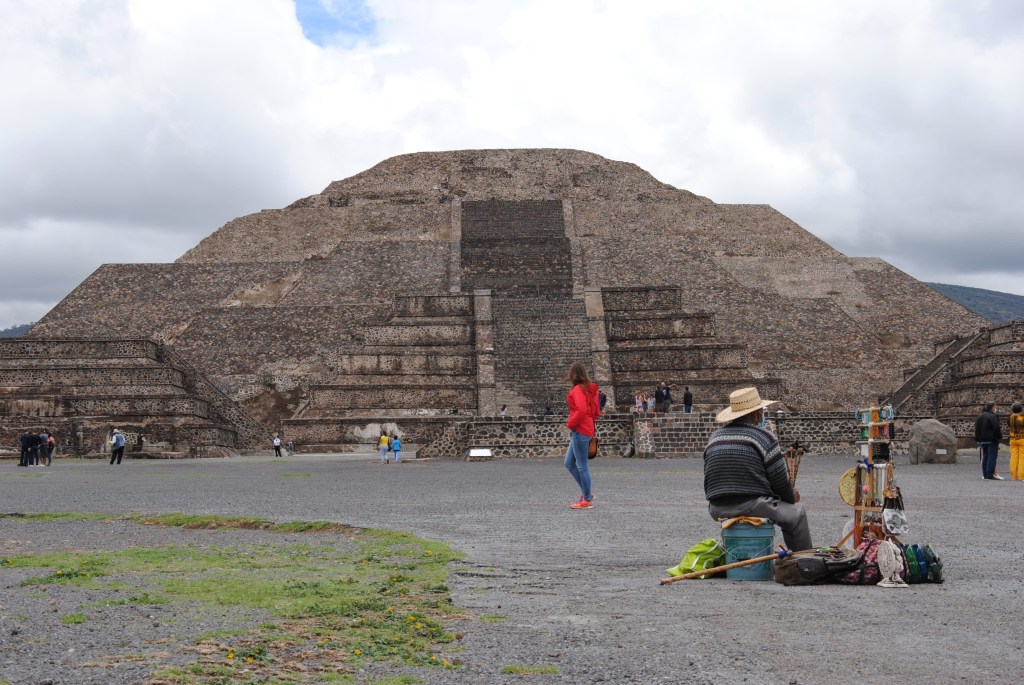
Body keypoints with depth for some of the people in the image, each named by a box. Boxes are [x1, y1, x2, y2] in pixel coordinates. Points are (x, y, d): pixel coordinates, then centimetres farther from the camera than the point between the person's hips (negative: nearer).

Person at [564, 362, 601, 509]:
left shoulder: (577, 389, -13)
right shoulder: (589, 389, 13)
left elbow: (581, 410, -26)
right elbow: (596, 411, 17)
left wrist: (570, 424, -14)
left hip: (580, 431, -9)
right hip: (587, 429, 9)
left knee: (582, 466, -2)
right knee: (569, 463, 16)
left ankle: (587, 500, 4)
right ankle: (587, 492, 19)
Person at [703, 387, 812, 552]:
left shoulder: (715, 437, 11)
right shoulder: (763, 437, -7)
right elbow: (780, 480, -4)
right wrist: (791, 497, 16)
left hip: (717, 510, 6)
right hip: (752, 506, -6)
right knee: (796, 512, 17)